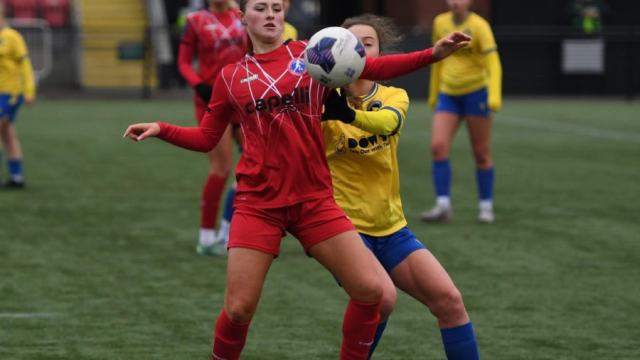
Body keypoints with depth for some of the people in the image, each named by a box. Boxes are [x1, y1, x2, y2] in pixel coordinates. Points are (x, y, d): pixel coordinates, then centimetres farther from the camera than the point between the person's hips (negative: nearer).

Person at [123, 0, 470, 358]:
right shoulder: (231, 77, 6)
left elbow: (374, 68, -1)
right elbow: (206, 138, 13)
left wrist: (433, 54, -13)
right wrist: (160, 129, -2)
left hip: (314, 200, 1)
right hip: (258, 204, -1)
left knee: (370, 290, -8)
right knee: (239, 309, -7)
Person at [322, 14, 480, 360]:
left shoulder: (393, 96, 1)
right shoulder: (326, 101, -6)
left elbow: (387, 122, -24)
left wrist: (349, 114, -45)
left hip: (392, 228, 4)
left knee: (449, 300, -7)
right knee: (382, 296, -28)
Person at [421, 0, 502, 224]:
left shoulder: (479, 26, -11)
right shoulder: (440, 23, 6)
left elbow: (493, 63, -18)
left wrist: (495, 95, -31)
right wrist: (434, 93, 23)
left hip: (475, 92, -4)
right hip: (448, 94, 4)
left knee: (481, 153, 2)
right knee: (438, 146, -12)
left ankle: (486, 207, 14)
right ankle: (443, 206, -10)